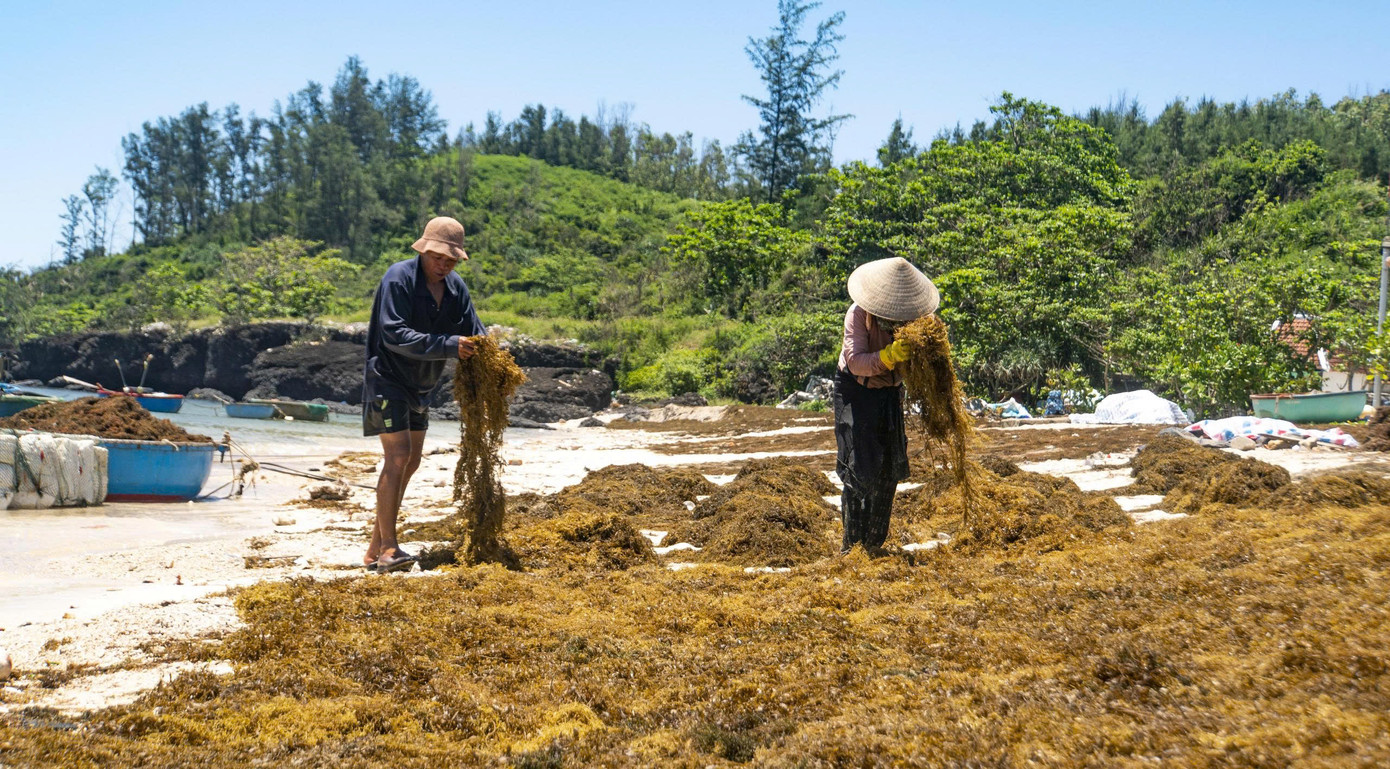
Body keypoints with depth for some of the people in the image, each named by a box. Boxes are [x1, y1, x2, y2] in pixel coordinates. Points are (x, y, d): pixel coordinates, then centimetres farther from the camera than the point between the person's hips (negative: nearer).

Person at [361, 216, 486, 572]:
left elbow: (475, 333, 2)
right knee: (398, 456, -16)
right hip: (387, 379, -8)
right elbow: (394, 334, -28)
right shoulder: (398, 278, -19)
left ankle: (376, 547, 18)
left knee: (411, 462, 9)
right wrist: (448, 346, -36)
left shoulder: (456, 287, 2)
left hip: (420, 386, 8)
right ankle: (388, 548, -14)